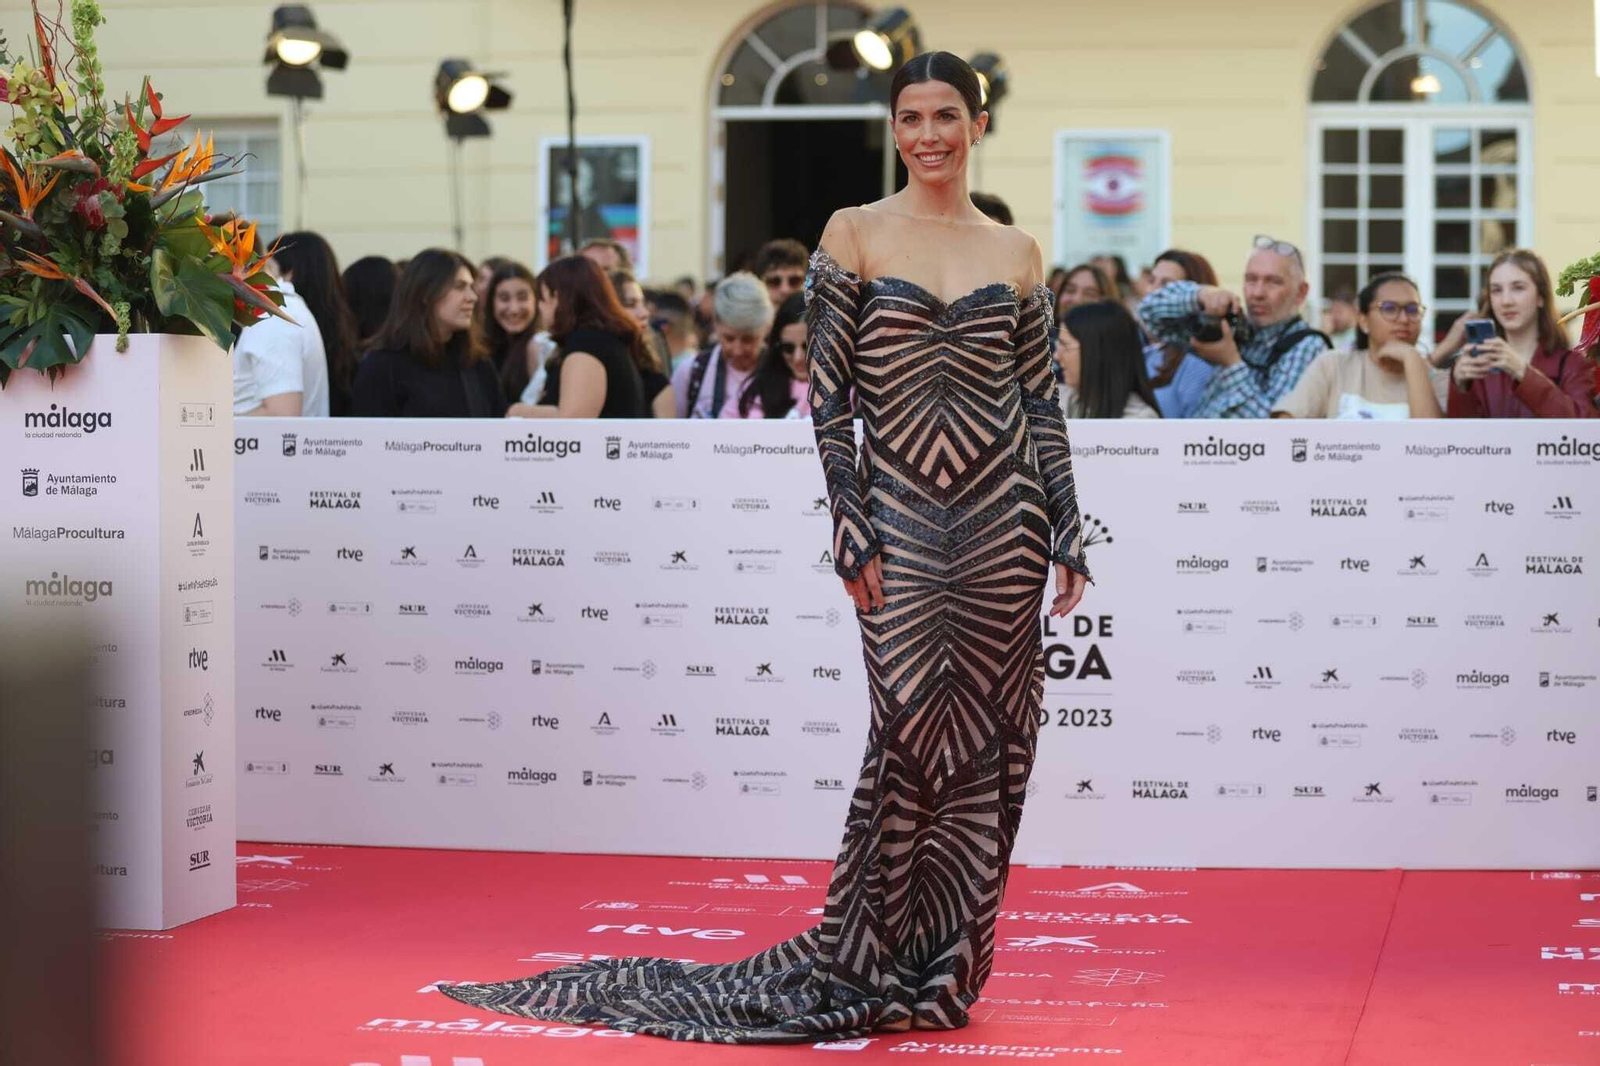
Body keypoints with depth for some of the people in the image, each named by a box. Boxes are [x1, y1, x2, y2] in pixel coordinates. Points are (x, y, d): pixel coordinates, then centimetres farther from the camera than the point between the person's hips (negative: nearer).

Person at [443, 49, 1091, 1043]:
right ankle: (869, 961, 4)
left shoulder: (1016, 251, 10)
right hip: (901, 512, -3)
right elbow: (828, 395, -1)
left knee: (987, 740, 3)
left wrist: (1070, 534, 6)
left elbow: (1043, 403, 11)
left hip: (1002, 514, 3)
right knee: (911, 729, -10)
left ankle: (943, 965, 15)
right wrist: (853, 530, -8)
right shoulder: (854, 234, 2)